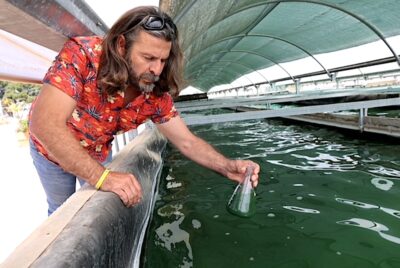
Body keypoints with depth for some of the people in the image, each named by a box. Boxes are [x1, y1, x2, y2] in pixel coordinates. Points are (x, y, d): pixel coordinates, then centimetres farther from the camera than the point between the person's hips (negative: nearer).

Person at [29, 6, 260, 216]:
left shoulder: (156, 94, -25)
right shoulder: (82, 55, -37)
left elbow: (188, 142, -20)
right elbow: (45, 123, -45)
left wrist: (228, 167, -36)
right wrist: (101, 177, -52)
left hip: (98, 153, 2)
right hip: (52, 148, -2)